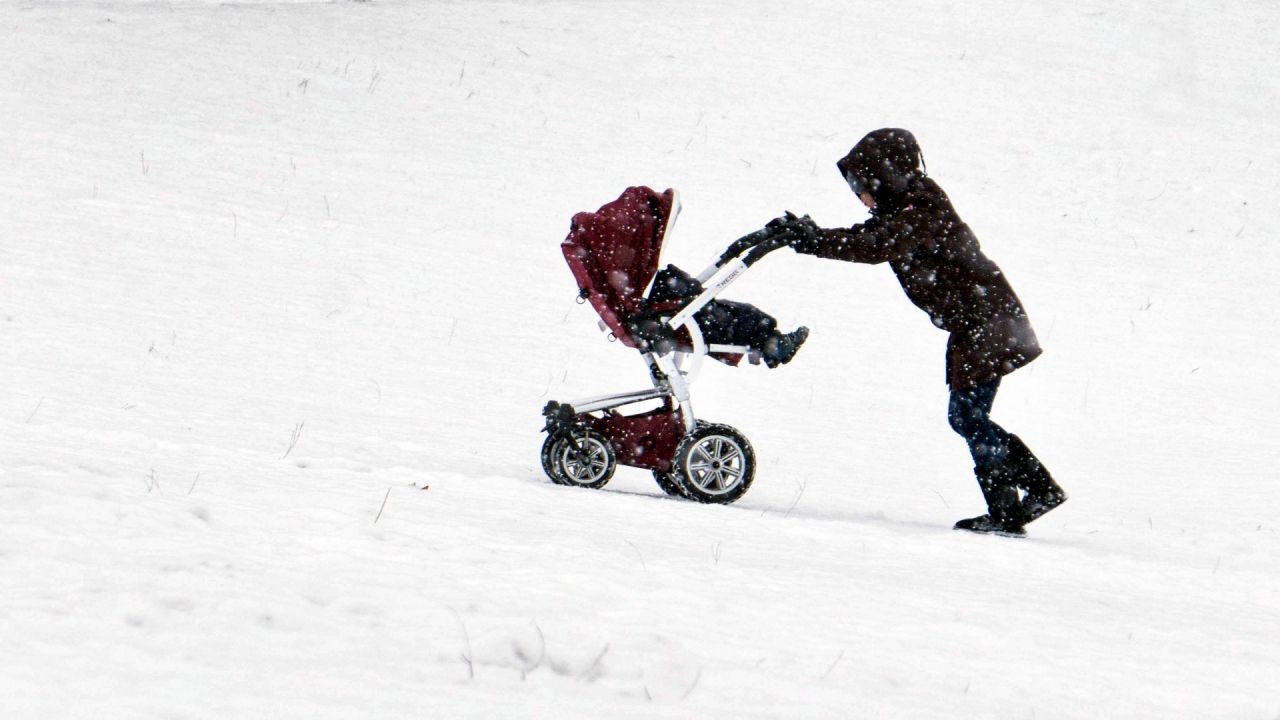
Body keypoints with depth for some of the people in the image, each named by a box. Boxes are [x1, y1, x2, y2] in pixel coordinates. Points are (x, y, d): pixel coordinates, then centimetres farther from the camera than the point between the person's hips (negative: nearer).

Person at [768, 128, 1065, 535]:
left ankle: (1006, 512, -2)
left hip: (985, 323, -10)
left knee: (968, 415, -8)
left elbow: (875, 247, -30)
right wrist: (808, 235, -4)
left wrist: (811, 239, -30)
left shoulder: (920, 214, -19)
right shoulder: (904, 212, 13)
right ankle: (1040, 487, 18)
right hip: (974, 323, 10)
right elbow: (867, 238, 10)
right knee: (966, 416, 13)